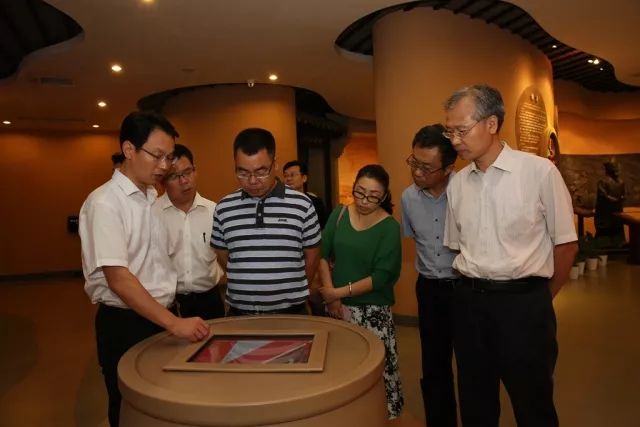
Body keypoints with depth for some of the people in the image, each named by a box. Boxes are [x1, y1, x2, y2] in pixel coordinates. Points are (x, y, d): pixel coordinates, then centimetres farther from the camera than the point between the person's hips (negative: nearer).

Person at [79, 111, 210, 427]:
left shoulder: (153, 199, 7)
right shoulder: (104, 203, -17)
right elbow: (119, 279, -24)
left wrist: (173, 318, 10)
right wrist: (174, 323, -27)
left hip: (161, 317, 7)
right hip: (124, 323, -7)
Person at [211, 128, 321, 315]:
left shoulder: (302, 205, -7)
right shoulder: (223, 208, -1)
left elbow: (312, 257, 3)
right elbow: (222, 257, 10)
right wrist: (247, 286, 11)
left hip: (291, 313, -1)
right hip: (239, 313, 2)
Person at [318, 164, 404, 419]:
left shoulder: (389, 227, -9)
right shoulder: (339, 214, 1)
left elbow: (381, 277, -13)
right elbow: (322, 255, 2)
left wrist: (339, 292, -13)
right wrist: (330, 297, -7)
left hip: (372, 312, -3)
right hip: (338, 307, 3)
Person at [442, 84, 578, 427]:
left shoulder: (540, 172, -10)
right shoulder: (456, 183, 3)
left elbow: (566, 244, -3)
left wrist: (539, 299, 6)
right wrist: (473, 290, 7)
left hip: (523, 302, -4)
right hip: (469, 302, 4)